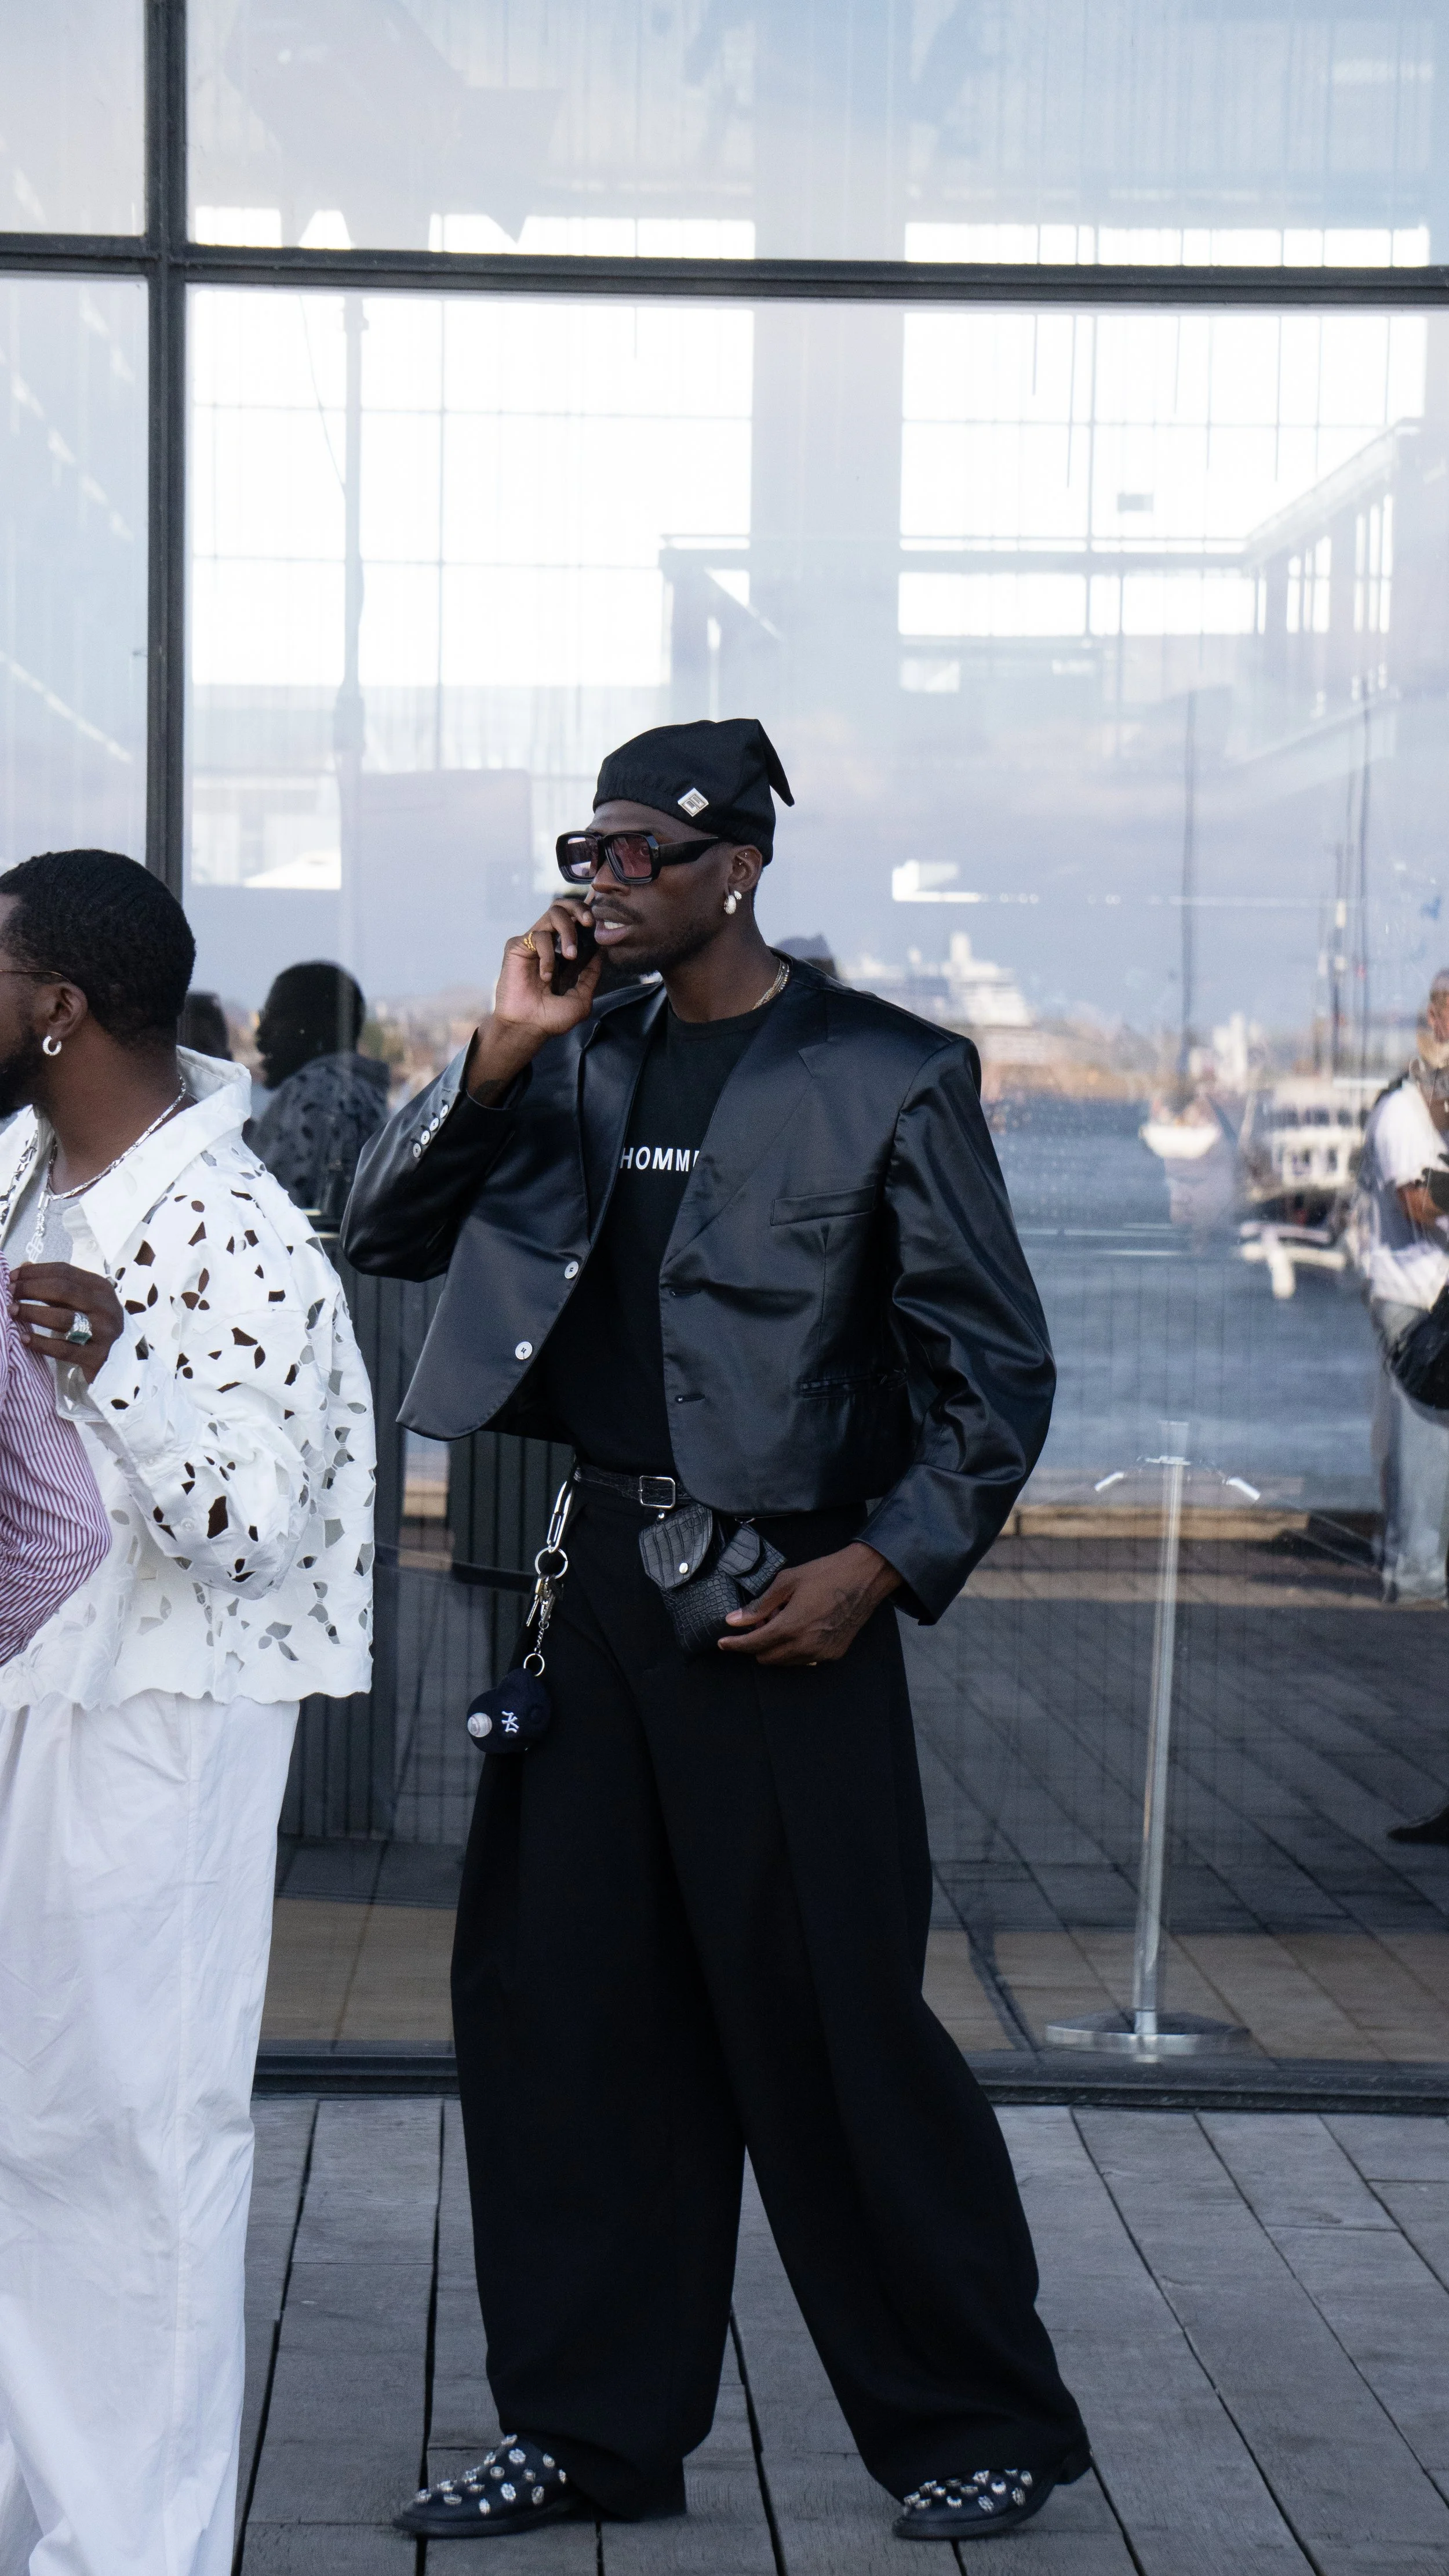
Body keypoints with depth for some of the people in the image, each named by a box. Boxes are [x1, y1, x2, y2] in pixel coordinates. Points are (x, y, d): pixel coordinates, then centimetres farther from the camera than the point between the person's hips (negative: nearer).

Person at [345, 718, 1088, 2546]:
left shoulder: (883, 1078, -5)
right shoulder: (574, 1059, 10)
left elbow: (999, 1370, -3)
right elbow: (383, 1232, 8)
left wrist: (881, 1568, -12)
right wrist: (497, 1058, -4)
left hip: (780, 1603, -6)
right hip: (587, 1587, 6)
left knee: (831, 2023, -2)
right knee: (555, 2005, 9)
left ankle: (983, 2425, 16)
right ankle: (589, 2428, 22)